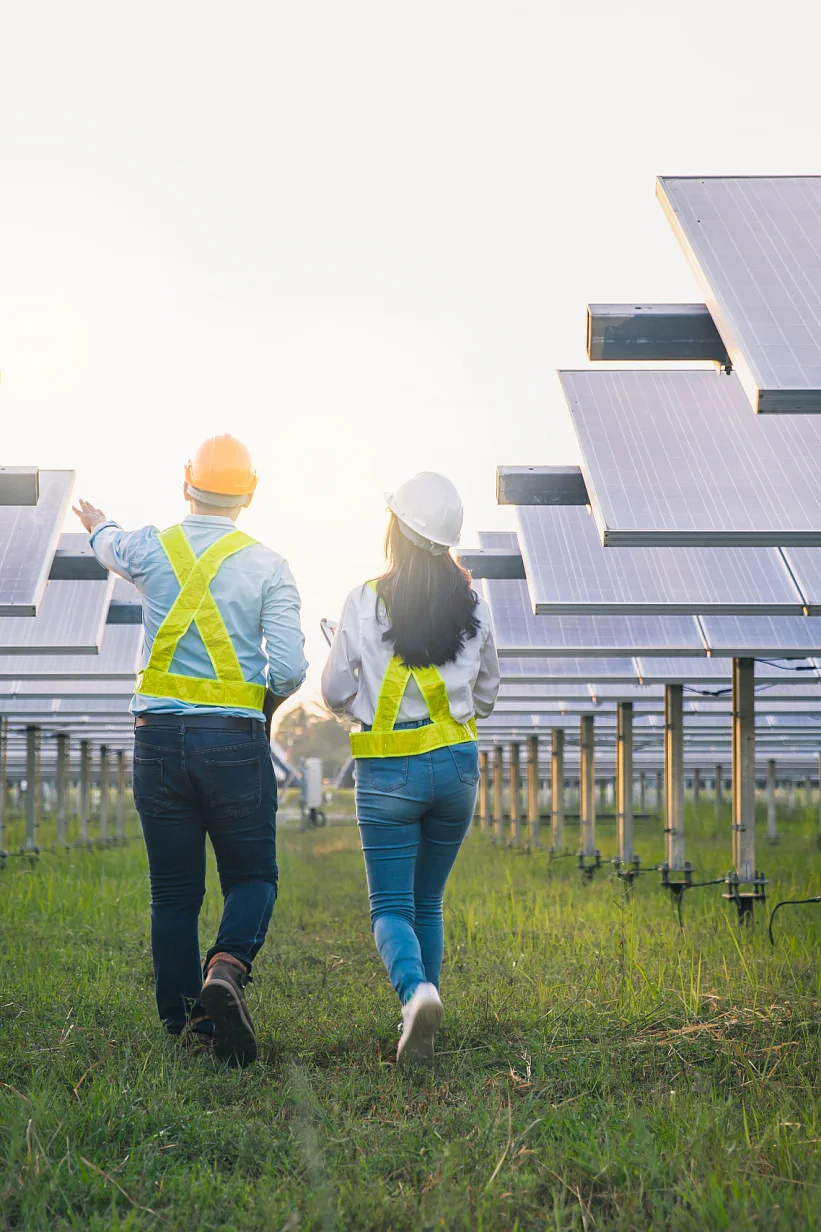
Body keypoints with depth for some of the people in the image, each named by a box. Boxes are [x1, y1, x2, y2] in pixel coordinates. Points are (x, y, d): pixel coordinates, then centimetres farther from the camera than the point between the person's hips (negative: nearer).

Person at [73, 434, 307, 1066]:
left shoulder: (150, 549, 3)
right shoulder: (268, 566, -4)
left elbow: (114, 549, 29)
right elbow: (290, 668, -10)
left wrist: (99, 527, 54)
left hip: (159, 736, 2)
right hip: (235, 741, -2)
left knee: (174, 893, 9)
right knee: (253, 878, 9)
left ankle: (186, 1022, 7)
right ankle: (228, 967, -19)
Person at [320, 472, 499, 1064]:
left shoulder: (366, 600, -8)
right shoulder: (473, 605, 2)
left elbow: (335, 692, -3)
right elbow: (487, 695, 13)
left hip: (389, 771, -3)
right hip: (457, 765, 3)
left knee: (391, 907, 1)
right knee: (429, 903, 17)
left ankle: (417, 991, -27)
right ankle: (420, 1024, 17)